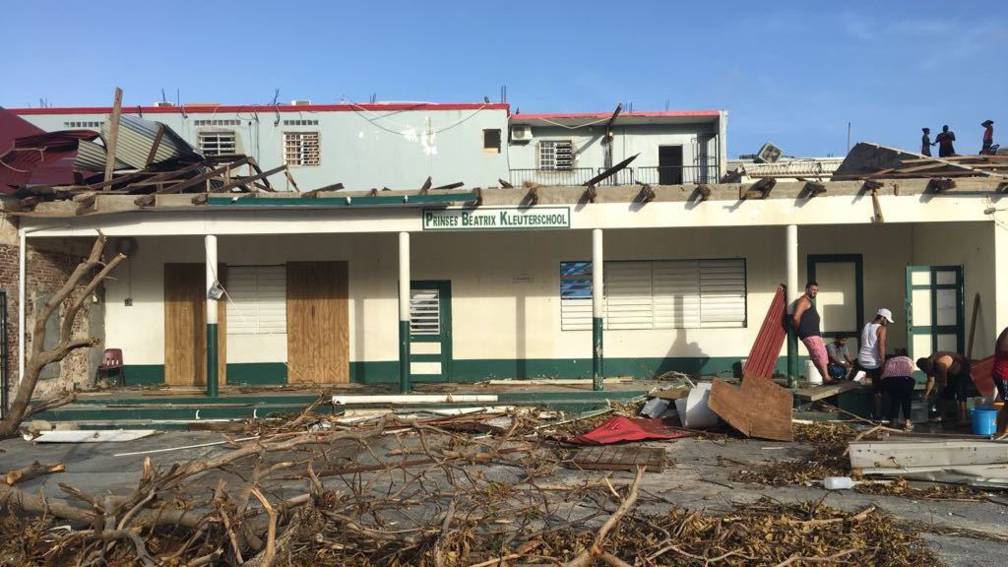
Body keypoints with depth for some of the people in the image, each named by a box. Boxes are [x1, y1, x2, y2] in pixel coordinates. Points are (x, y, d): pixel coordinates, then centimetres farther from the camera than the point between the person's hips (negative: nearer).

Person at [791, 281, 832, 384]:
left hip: (815, 333, 10)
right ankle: (826, 378, -13)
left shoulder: (810, 302, 22)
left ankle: (826, 377, 13)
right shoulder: (804, 300, -11)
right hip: (809, 335, -10)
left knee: (822, 356, 10)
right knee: (820, 356, -13)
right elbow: (796, 317, -21)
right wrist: (797, 330, -9)